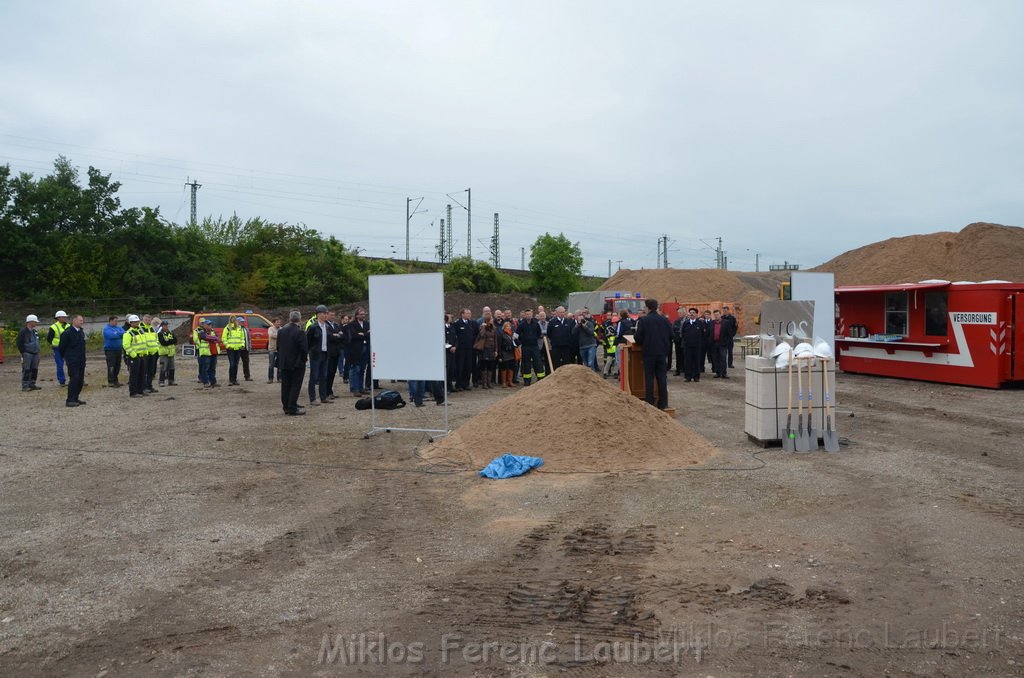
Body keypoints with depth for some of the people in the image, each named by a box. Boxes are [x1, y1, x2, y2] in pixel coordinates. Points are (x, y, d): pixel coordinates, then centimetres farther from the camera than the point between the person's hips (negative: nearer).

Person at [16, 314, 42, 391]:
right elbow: (18, 343, -9)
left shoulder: (35, 331, 13)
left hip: (35, 354, 7)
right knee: (26, 370, -7)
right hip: (27, 354, -7)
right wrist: (23, 352, -10)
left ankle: (32, 384, 18)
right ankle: (25, 386, -4)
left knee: (34, 370, 9)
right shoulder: (23, 332, -9)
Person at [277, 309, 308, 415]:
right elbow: (304, 349, -16)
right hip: (296, 363, -6)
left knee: (286, 386, 12)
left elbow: (278, 347, 9)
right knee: (295, 386, 0)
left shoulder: (281, 331, 3)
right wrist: (303, 359, 1)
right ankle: (292, 408, -2)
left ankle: (286, 407, 18)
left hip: (284, 363, 6)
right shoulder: (300, 332, -17)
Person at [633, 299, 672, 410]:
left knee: (649, 378, 3)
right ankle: (663, 403, 12)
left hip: (649, 352, -3)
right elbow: (671, 336, 5)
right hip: (662, 352, 3)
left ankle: (649, 403, 3)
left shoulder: (643, 320, -10)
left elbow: (638, 337, -10)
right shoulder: (665, 320, 2)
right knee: (662, 378, 9)